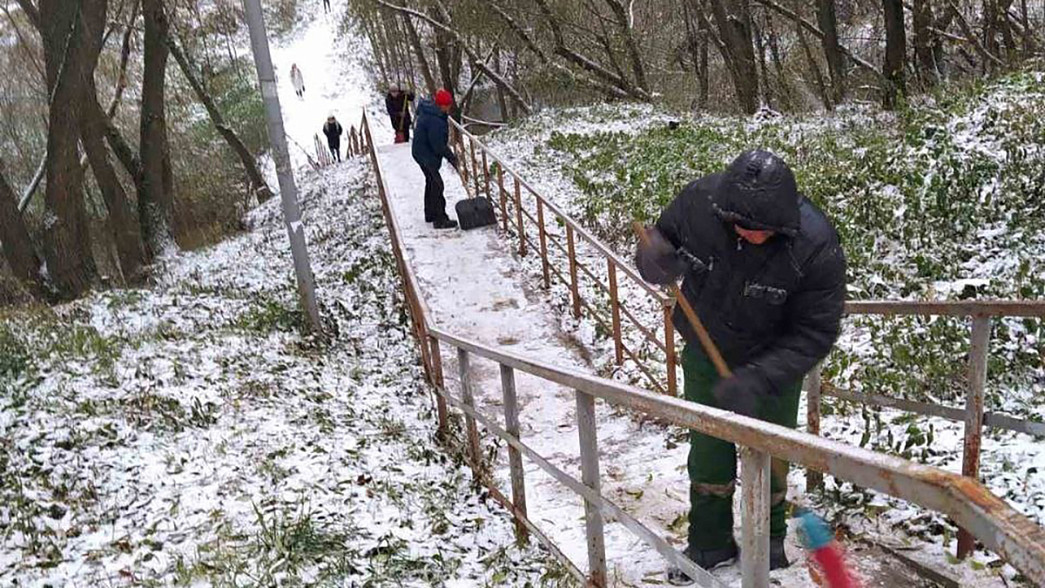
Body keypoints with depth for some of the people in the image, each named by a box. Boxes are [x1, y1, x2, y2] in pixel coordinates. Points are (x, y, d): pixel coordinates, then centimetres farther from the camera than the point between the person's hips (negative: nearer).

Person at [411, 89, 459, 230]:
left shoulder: (428, 109, 4)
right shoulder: (435, 120, -29)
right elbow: (438, 145, -26)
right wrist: (452, 157, -15)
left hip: (422, 152, 11)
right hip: (427, 155, -11)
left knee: (431, 182, 20)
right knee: (436, 185, -7)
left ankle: (430, 214, 33)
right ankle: (440, 219, -3)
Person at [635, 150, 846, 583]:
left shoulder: (816, 247, -31)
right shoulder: (698, 201, -25)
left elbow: (814, 334, -25)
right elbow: (662, 235, -5)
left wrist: (757, 378, -37)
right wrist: (654, 258, -30)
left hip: (772, 366, -2)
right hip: (705, 354, 2)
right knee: (708, 454, 14)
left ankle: (769, 544, 39)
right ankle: (709, 543, 35)